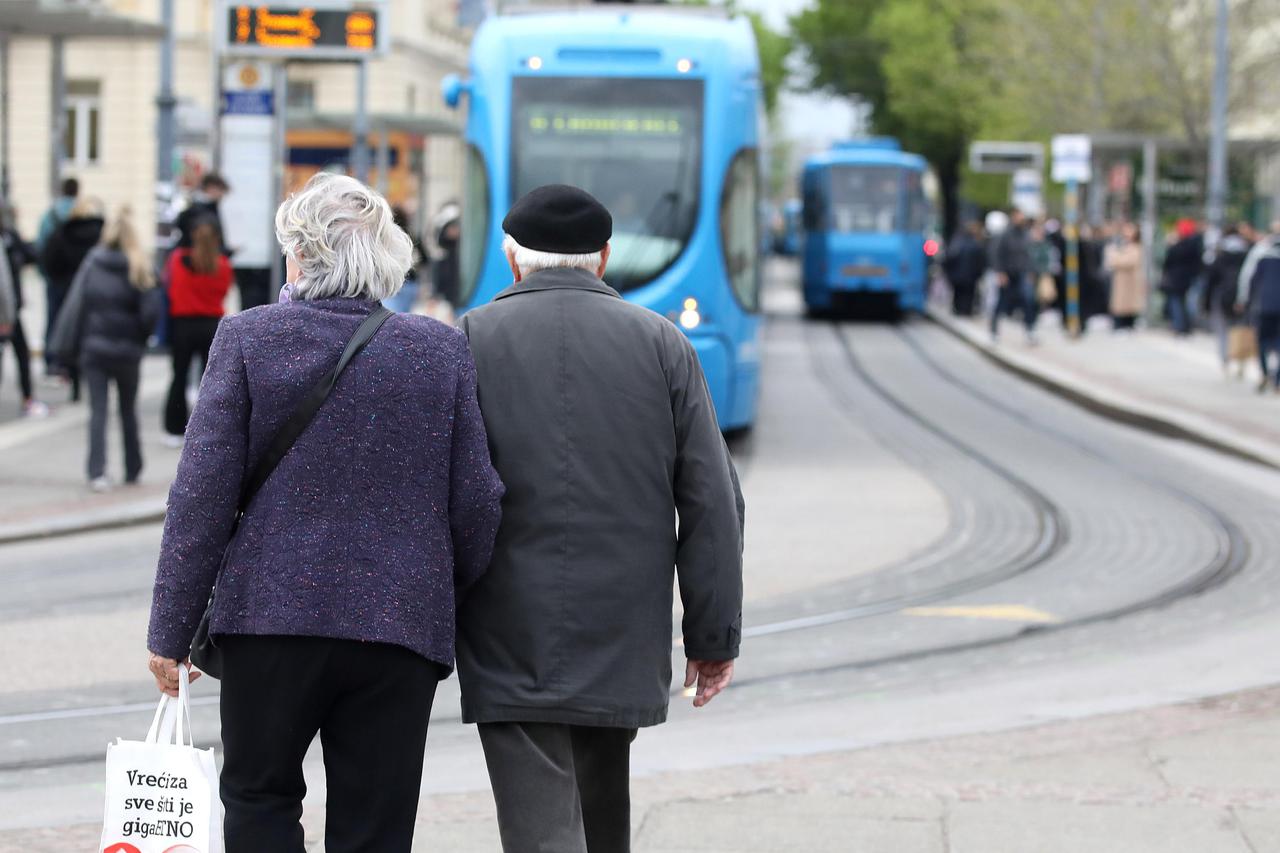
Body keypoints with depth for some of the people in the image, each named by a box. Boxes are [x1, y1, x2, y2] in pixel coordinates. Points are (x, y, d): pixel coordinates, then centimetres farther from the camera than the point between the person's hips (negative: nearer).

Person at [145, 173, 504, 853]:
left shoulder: (247, 338, -4)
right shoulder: (442, 349, 0)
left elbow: (202, 494, -6)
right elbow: (475, 504, 2)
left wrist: (172, 629, -1)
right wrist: (449, 599, 18)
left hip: (270, 618, -1)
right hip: (400, 625, 1)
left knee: (258, 797, 18)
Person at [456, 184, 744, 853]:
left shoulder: (468, 341, 0)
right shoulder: (661, 344, 4)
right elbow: (713, 501, 1)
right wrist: (715, 634, 6)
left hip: (511, 646, -2)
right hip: (623, 641, 3)